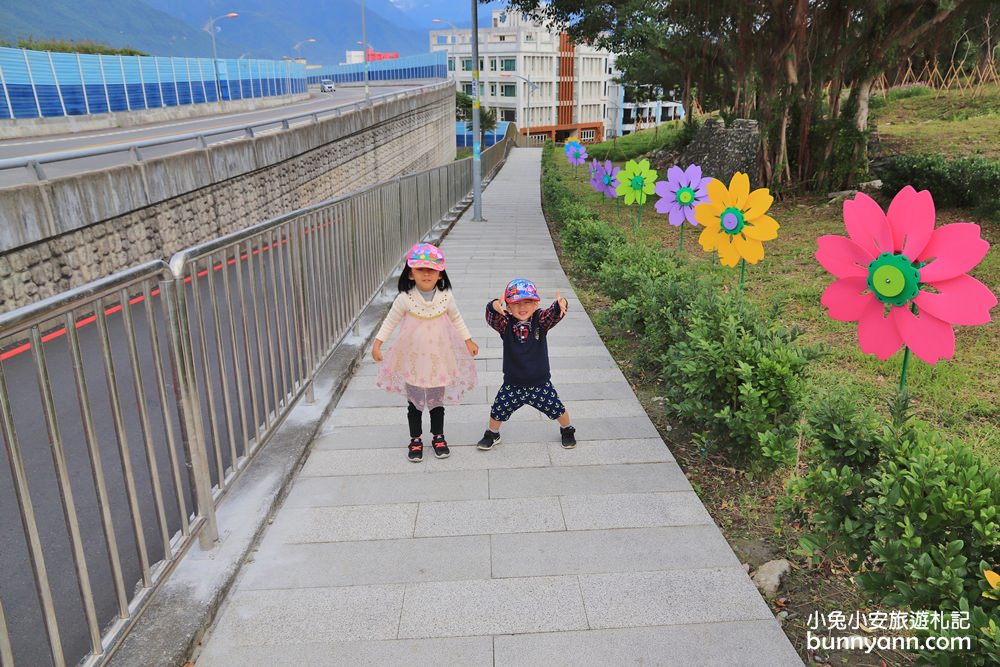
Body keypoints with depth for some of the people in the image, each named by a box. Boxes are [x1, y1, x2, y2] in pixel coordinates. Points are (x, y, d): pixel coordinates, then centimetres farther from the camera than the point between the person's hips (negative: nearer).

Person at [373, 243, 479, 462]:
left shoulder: (446, 296, -10)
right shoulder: (405, 298, -15)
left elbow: (456, 318, 7)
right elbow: (391, 320, -2)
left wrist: (468, 340, 9)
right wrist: (378, 343, -5)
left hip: (438, 360, 1)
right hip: (413, 360, -1)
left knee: (437, 401, 15)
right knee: (415, 403, 12)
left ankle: (438, 437, 35)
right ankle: (415, 440, 30)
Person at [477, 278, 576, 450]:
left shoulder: (540, 320, -10)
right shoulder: (505, 323, -11)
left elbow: (554, 315, -29)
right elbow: (491, 318, -30)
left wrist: (560, 305, -53)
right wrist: (494, 307, -54)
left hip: (540, 382, 0)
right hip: (512, 384, 0)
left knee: (557, 409, 12)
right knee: (497, 411, 9)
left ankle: (567, 430, 44)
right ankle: (492, 434, 40)